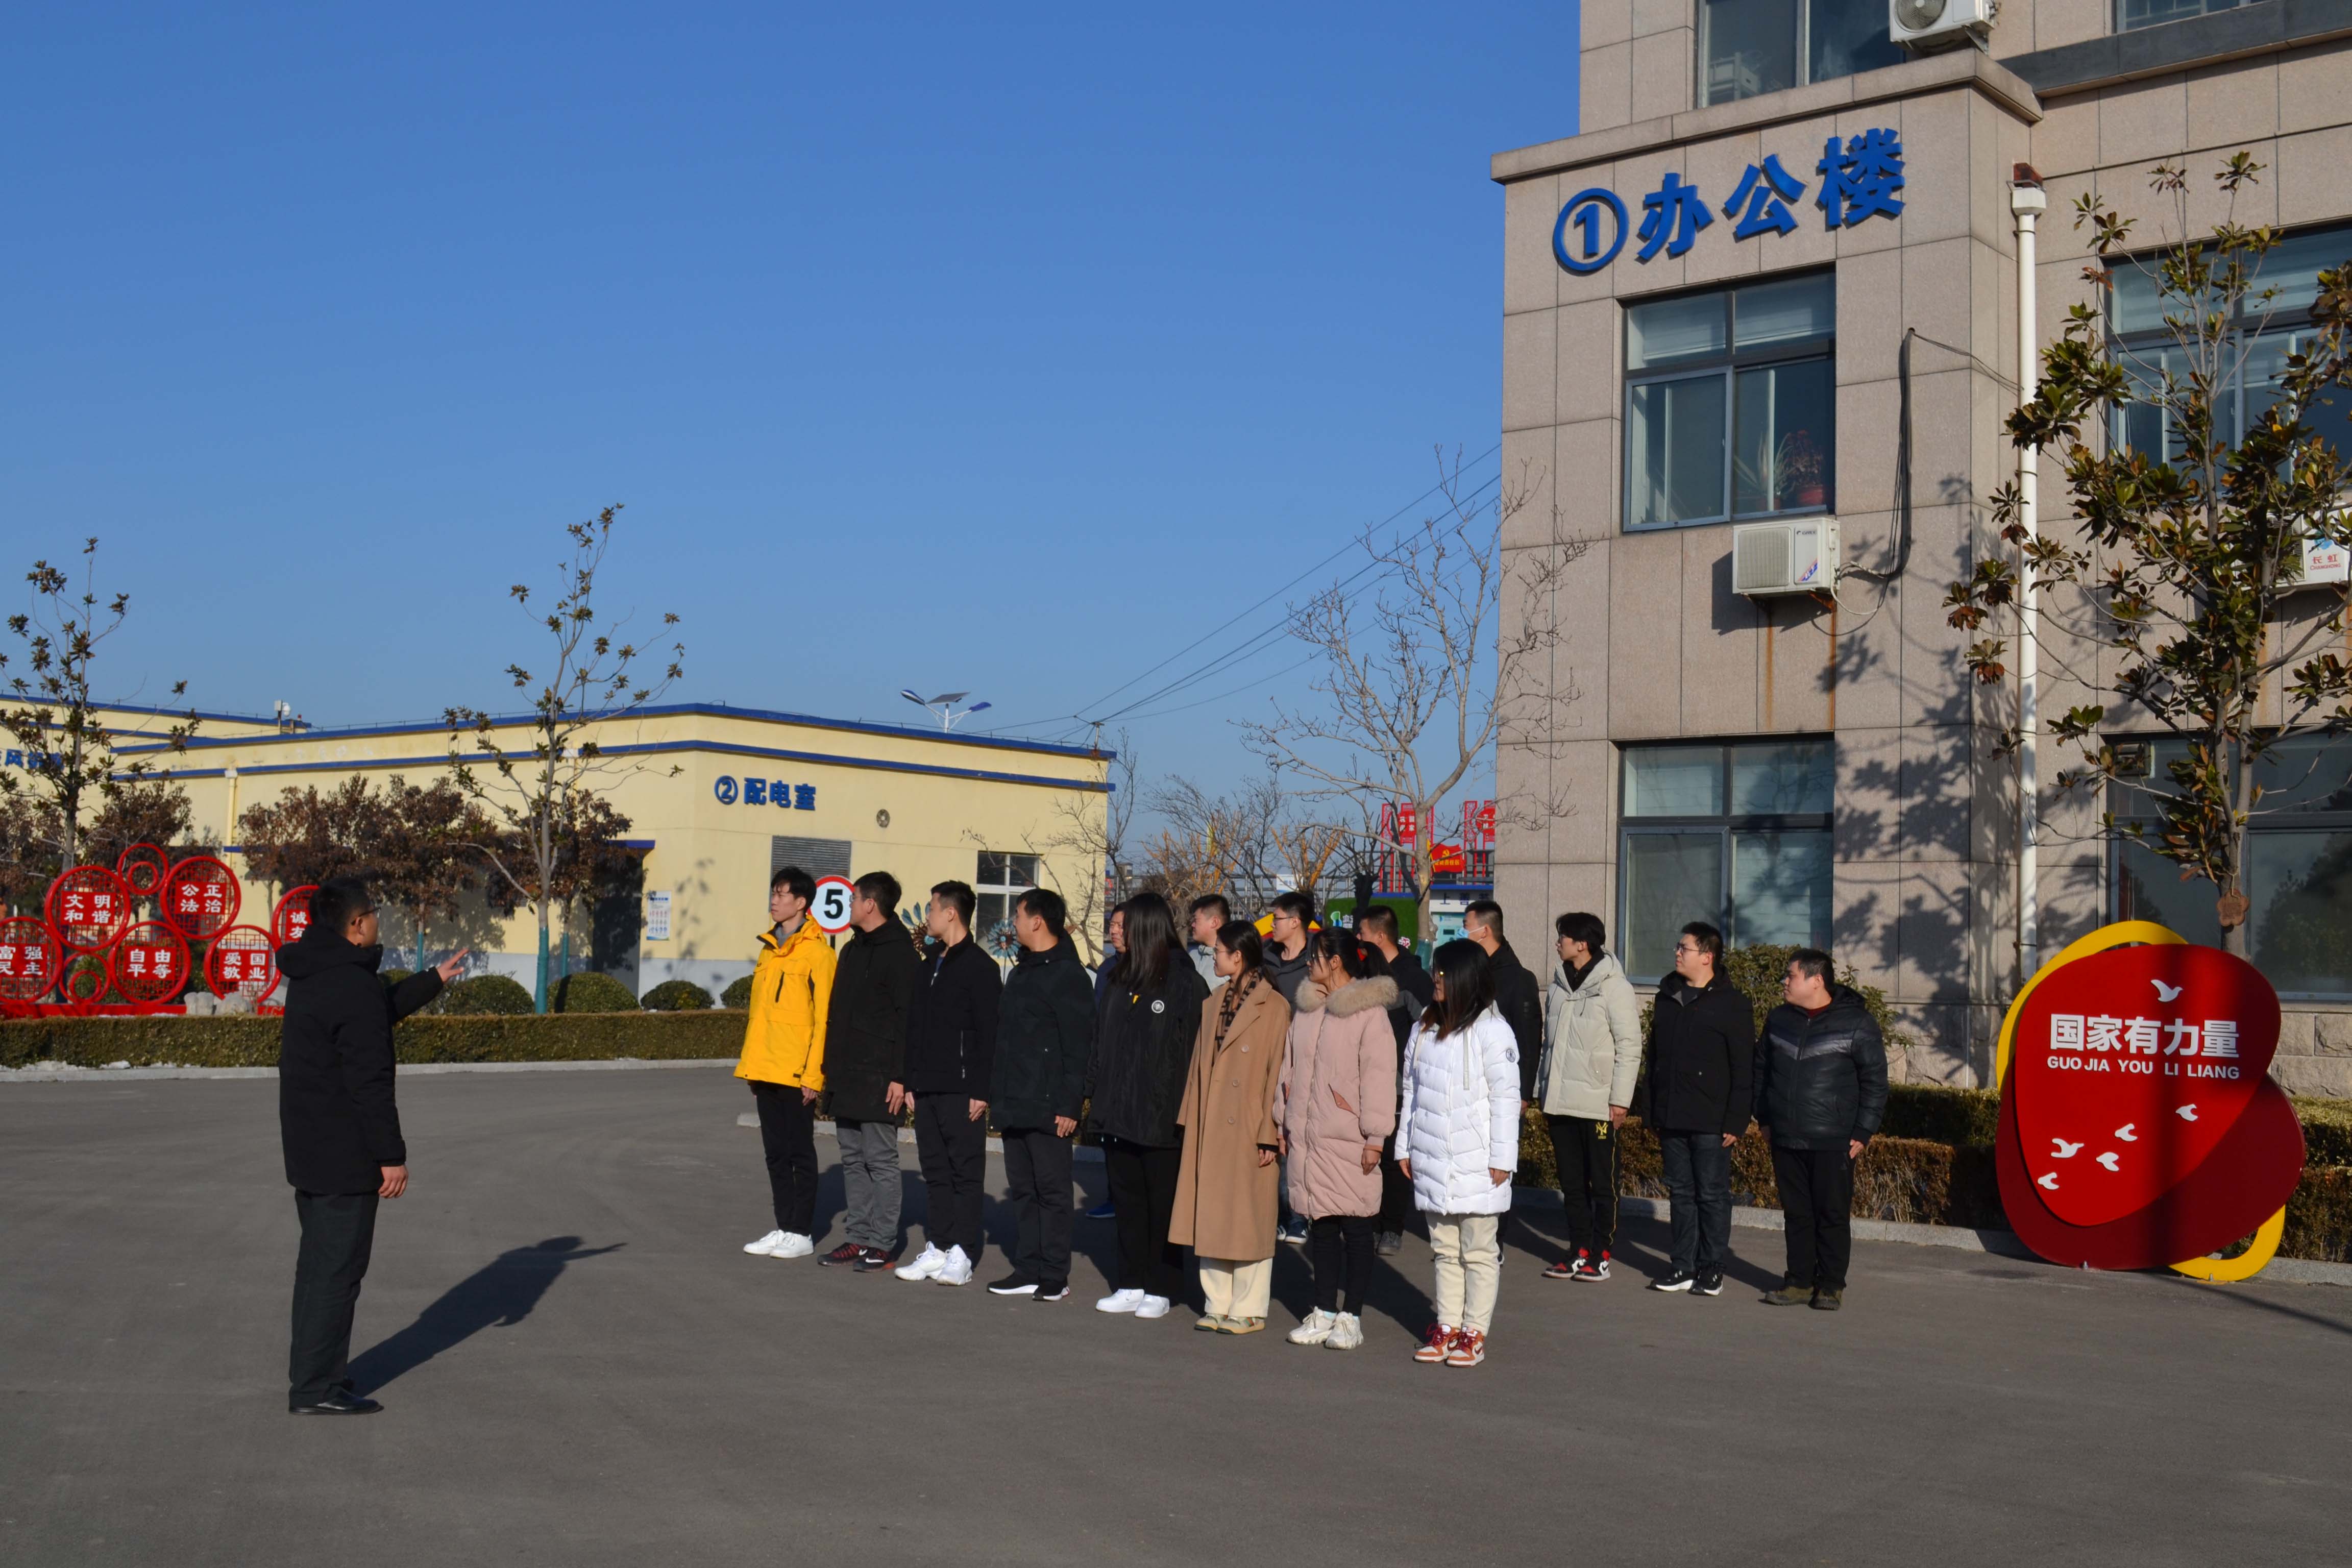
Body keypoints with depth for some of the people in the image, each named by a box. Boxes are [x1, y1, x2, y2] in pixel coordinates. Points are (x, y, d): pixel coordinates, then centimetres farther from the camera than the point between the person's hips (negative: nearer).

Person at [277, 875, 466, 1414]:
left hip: (308, 1149, 10)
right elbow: (370, 1082, -22)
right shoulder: (353, 985, -20)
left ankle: (311, 1374, 26)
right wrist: (392, 1155, -17)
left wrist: (432, 981, 37)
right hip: (345, 1154, -10)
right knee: (338, 1268, -4)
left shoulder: (309, 978, 11)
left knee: (318, 1261, 18)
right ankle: (317, 1387, 0)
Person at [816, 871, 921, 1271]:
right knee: (852, 1158, 11)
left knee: (880, 1159, -3)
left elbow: (908, 1019, -15)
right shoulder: (853, 950, 18)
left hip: (878, 1077, -9)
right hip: (847, 1075, 9)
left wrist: (900, 1076, -19)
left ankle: (881, 1242, 2)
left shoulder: (900, 952, -10)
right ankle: (859, 1235, 18)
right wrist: (830, 1065, 17)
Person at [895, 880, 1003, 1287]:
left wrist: (981, 1091, -17)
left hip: (961, 1091, -8)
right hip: (926, 1089, 8)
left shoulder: (979, 967, -9)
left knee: (965, 1171, -2)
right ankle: (937, 1249, 16)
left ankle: (962, 1254, 0)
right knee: (935, 1172, 11)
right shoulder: (930, 965, 17)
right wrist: (911, 1082, 14)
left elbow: (990, 1034, -13)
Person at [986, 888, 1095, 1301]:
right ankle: (1028, 1270, 17)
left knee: (1051, 1189, -3)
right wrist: (995, 1092, 16)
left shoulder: (1068, 975, -11)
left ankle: (1055, 1277, 2)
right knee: (1022, 1189, 11)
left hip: (1048, 1107, -9)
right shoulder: (1021, 972, 17)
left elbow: (1078, 1046, -15)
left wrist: (1070, 1104, -19)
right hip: (1014, 1104, 9)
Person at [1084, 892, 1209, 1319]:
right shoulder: (1121, 983, 12)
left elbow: (1193, 1050, -12)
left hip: (1161, 1119, -7)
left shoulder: (1185, 983, -9)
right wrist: (1094, 1094, 7)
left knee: (1163, 1204, 4)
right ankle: (1132, 1285, 20)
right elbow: (1100, 1042, 15)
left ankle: (1160, 1289, 12)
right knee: (1128, 1201, 12)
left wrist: (1185, 1111, -16)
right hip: (1118, 1117, 7)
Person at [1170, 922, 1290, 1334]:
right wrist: (1190, 1122, 10)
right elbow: (1199, 1065, 15)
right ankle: (1217, 1305, 18)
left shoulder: (1274, 1007, -9)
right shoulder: (1215, 1003, 13)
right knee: (1210, 1218, 9)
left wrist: (1268, 1135, -14)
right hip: (1209, 1130, 7)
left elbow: (1278, 1074, -11)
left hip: (1249, 1132, -7)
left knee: (1248, 1220, 0)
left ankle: (1248, 1310, 9)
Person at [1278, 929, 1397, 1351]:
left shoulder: (1369, 1012, -9)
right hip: (1308, 1137, 6)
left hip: (1349, 1141, -6)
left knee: (1355, 1227, 2)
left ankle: (1351, 1317, 9)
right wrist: (1284, 1124, 17)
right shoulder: (1305, 1011, 13)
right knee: (1320, 1224, 11)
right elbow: (1289, 1069, 19)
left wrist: (1375, 1136, -13)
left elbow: (1379, 1077, -11)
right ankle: (1324, 1312, 19)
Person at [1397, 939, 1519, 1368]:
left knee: (1478, 1252, 2)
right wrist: (1405, 1146, 15)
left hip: (1476, 1164, -6)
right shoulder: (1425, 1027, 11)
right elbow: (1411, 1089, 17)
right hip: (1433, 1162, 6)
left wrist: (1502, 1159, -12)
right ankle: (1446, 1328, 20)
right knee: (1445, 1250, 13)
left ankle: (1475, 1333, 9)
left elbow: (1506, 1098, -11)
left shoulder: (1491, 1031, -10)